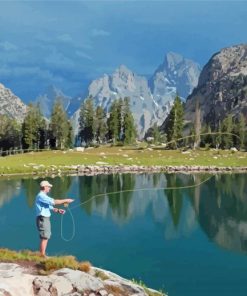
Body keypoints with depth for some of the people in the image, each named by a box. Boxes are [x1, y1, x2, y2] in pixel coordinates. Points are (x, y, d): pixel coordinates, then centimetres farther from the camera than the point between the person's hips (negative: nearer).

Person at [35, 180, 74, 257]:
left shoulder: (44, 196, 18)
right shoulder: (41, 196, -16)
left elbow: (50, 206, 18)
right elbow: (54, 202, -24)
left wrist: (58, 210, 1)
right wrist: (65, 200, -17)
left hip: (46, 219, 11)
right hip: (42, 219, -11)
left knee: (46, 237, 14)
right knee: (44, 237, -7)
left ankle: (42, 254, 21)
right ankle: (42, 255, -2)